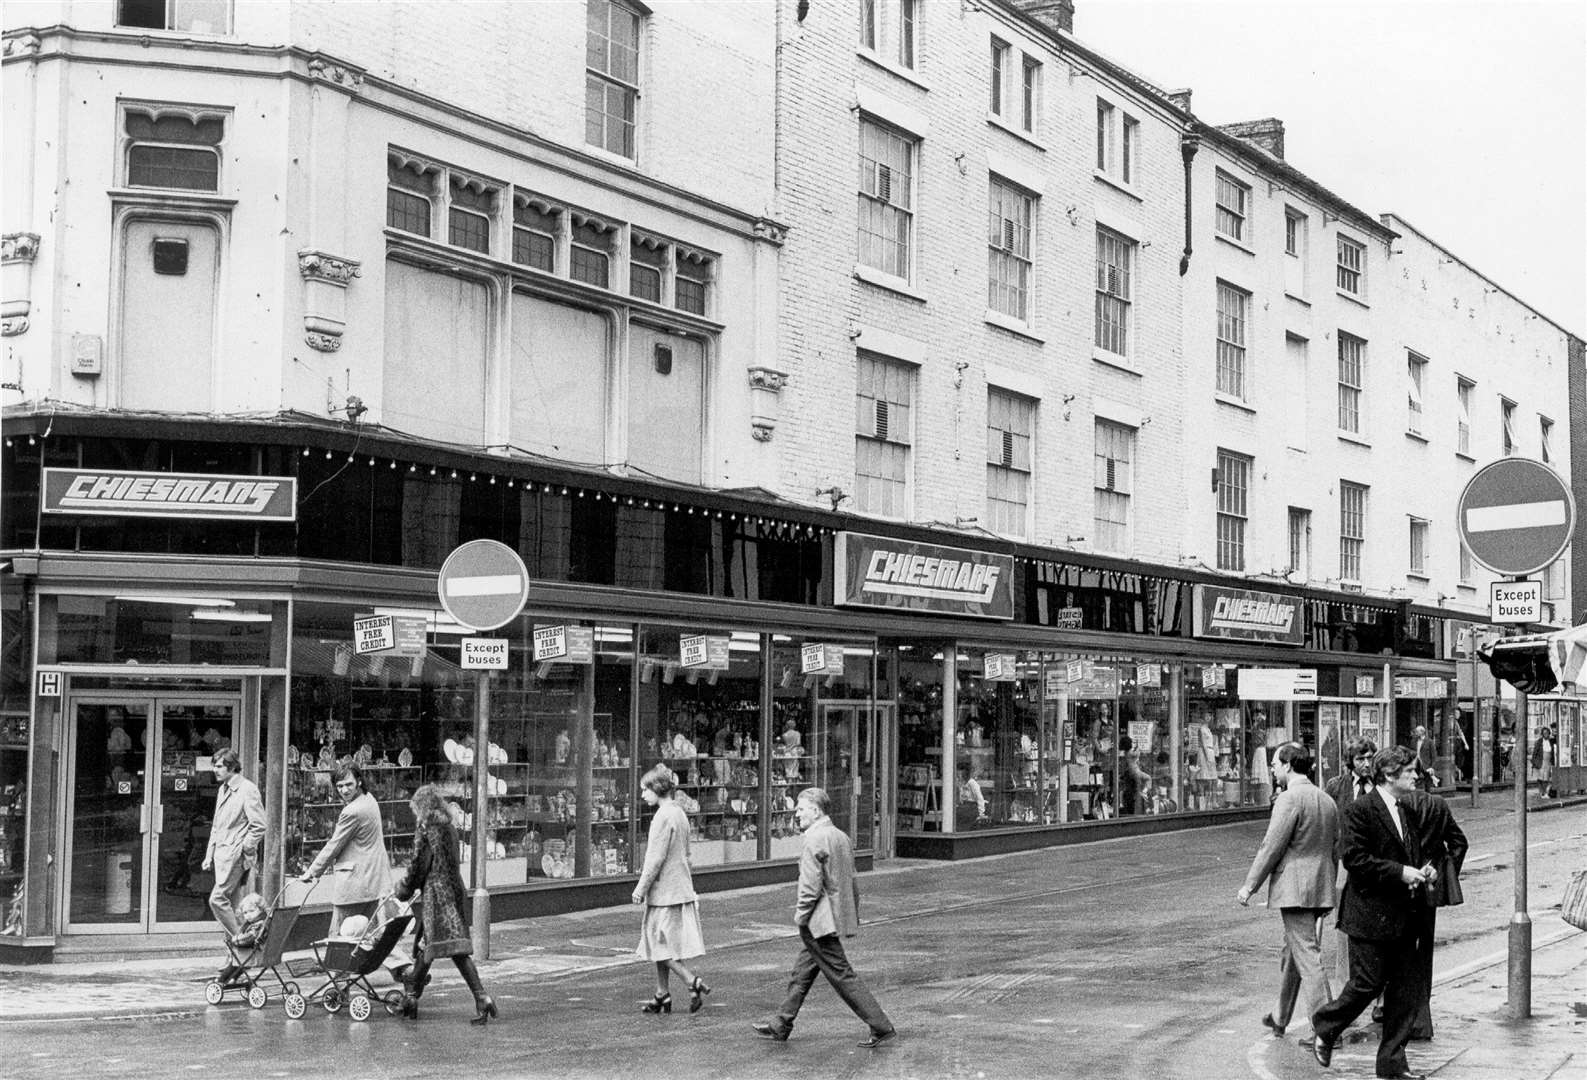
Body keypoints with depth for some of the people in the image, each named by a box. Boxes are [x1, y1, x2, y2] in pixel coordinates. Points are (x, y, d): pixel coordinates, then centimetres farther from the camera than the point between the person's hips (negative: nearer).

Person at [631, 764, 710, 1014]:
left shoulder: (663, 816, -17)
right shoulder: (679, 813, 12)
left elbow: (657, 857, -19)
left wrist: (641, 887, -13)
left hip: (664, 890, -9)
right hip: (680, 887, 9)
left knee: (660, 946, -3)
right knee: (660, 946, 14)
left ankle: (694, 984, -10)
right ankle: (662, 995, 18)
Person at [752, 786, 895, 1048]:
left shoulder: (814, 840, -17)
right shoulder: (841, 837, 12)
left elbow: (810, 885, -21)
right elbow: (853, 882, 16)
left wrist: (800, 916, -8)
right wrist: (854, 915, 21)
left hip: (820, 921, -10)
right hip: (839, 916, 10)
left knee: (842, 976, -5)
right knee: (801, 972, 18)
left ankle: (882, 1028, -4)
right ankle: (781, 1026, 26)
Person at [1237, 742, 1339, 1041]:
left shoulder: (1290, 798, -14)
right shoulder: (1327, 801, 14)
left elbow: (1271, 847, -15)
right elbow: (1335, 848, 20)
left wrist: (1249, 885, -9)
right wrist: (1329, 886, 26)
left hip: (1294, 887, -9)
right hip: (1322, 890, 9)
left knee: (1307, 956, -8)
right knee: (1292, 953, 20)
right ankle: (1280, 1018, 31)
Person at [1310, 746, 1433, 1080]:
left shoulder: (1408, 814, 15)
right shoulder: (1360, 811, -11)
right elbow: (1354, 859, -18)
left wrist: (1423, 871, 6)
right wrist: (1399, 872, -20)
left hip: (1403, 916, 8)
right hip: (1370, 915, -8)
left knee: (1404, 990, 6)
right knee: (1368, 983, -3)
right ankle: (1323, 1029, 21)